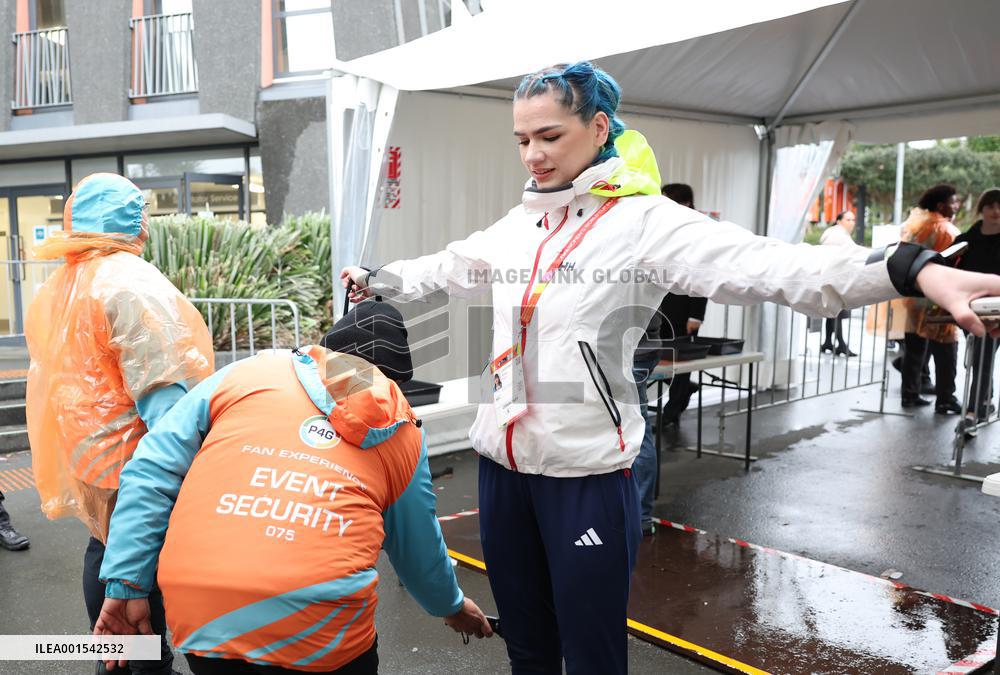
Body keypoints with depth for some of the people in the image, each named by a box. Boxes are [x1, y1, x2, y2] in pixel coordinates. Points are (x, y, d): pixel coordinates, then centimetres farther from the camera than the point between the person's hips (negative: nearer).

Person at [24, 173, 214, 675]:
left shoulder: (55, 288, 10)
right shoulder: (132, 281, -17)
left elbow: (52, 376, 15)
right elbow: (159, 387, -23)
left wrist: (73, 454, 21)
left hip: (83, 450, 9)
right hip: (128, 453, -9)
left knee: (104, 546, 22)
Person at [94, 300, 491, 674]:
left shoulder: (246, 373, 14)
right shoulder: (402, 433, 15)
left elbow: (150, 472, 8)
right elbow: (418, 550, 26)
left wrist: (126, 584, 10)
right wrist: (452, 606, 45)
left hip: (198, 617, 2)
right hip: (317, 627, -1)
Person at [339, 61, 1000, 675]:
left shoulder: (642, 219, -10)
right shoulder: (516, 225, 9)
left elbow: (756, 263, -25)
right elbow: (443, 268, 27)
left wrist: (915, 269, -38)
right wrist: (374, 279, 41)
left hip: (588, 474, -6)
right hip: (500, 463, 6)